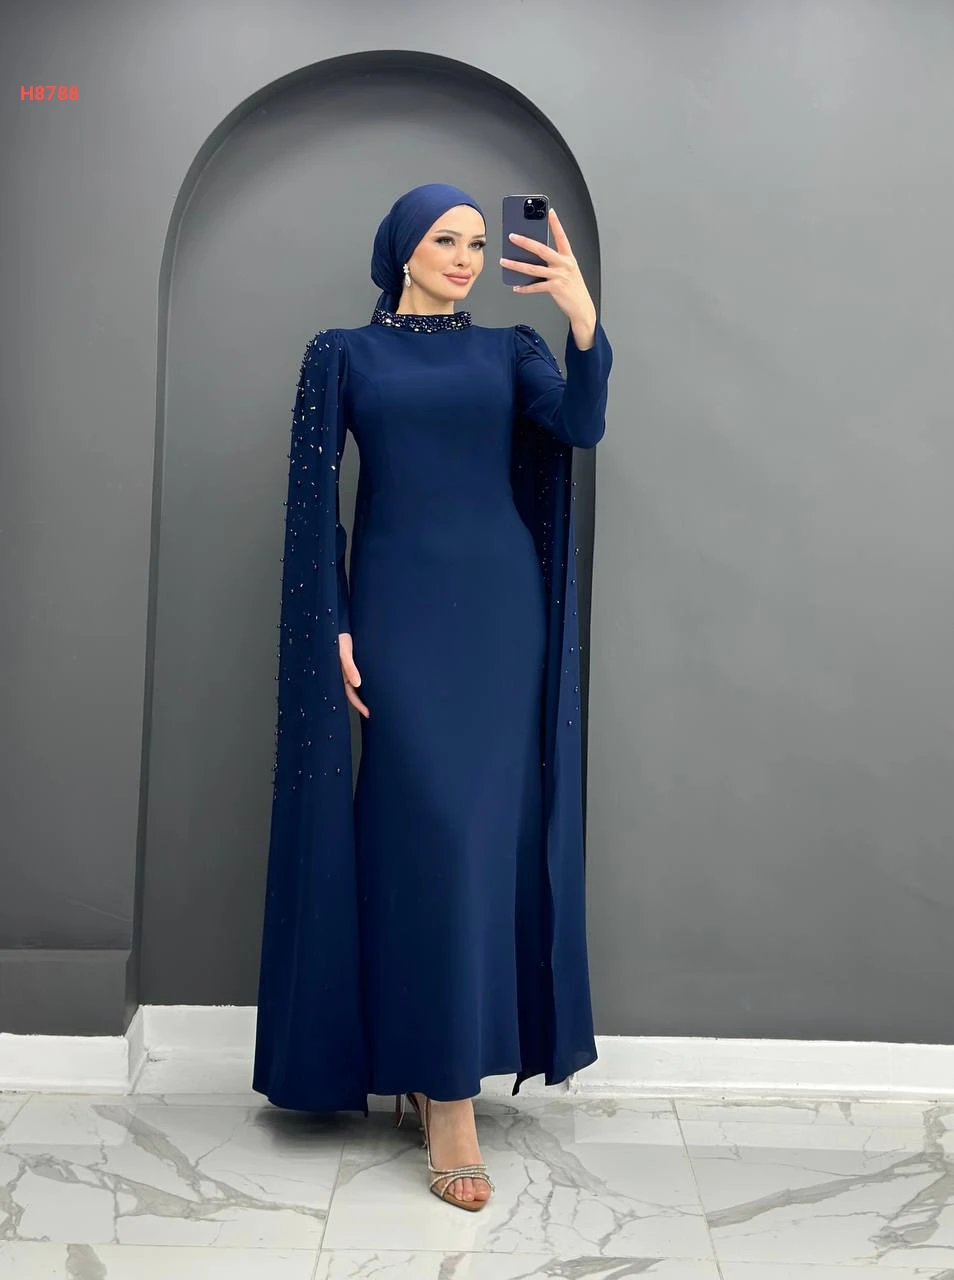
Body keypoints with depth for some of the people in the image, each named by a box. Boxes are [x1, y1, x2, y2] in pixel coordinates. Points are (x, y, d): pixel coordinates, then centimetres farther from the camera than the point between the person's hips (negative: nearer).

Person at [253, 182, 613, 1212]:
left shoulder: (509, 348, 13)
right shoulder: (343, 353, 8)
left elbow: (580, 427, -6)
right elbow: (315, 499, 1)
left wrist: (583, 316, -20)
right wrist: (333, 630, -8)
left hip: (500, 607, 3)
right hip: (400, 608, -3)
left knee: (493, 826, 2)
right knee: (430, 828, -9)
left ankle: (433, 1056, 18)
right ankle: (448, 1100, -2)